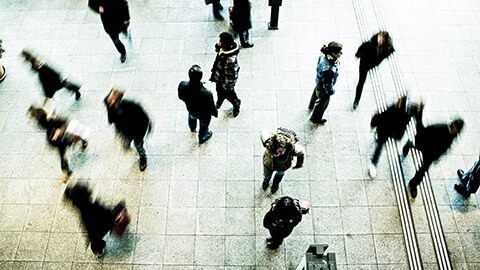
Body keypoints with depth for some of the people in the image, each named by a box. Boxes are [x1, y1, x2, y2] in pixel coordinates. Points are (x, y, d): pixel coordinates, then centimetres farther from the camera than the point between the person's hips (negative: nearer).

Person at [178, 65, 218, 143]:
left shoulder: (182, 85, -35)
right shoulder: (206, 94, -46)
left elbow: (181, 97, -11)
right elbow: (211, 108, -26)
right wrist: (215, 113, -3)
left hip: (191, 110, 4)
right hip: (204, 115, -3)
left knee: (192, 118, 40)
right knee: (204, 126, 32)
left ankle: (192, 128, 75)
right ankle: (202, 138, 64)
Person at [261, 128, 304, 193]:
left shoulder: (292, 149, -45)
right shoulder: (268, 143, -45)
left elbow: (302, 152, -21)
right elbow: (263, 133, -22)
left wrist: (298, 165, -4)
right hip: (268, 164, 0)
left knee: (280, 173, 36)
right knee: (267, 175, 33)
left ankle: (276, 183, 72)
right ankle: (266, 180, 72)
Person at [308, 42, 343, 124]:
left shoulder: (324, 54, -25)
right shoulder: (329, 69, -48)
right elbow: (327, 83, -30)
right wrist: (330, 91, -11)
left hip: (319, 80, 7)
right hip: (323, 87, -7)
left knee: (316, 92, 37)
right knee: (323, 101, 23)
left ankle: (312, 105, 71)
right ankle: (315, 118, 51)